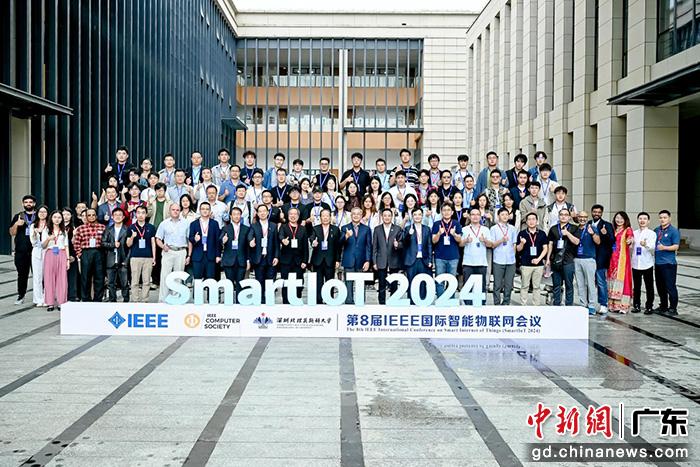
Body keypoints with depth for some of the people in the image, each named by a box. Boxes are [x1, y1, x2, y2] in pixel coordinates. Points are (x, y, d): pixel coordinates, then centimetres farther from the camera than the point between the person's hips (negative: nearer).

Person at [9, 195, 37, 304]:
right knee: (22, 274, 5)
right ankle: (21, 296, 12)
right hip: (21, 251, 1)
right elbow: (12, 233, 10)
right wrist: (16, 224, -8)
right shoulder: (18, 216, 12)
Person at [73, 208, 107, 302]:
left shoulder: (102, 227, 6)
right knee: (85, 278, 3)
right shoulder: (81, 228, 5)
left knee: (99, 277, 3)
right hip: (86, 253, 0)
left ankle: (98, 299, 12)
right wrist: (79, 253, -1)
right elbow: (76, 242, 6)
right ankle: (86, 300, 12)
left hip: (98, 253, 1)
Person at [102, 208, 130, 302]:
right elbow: (103, 243, 4)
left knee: (124, 284, 1)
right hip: (111, 261, 3)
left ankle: (126, 301, 8)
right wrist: (113, 245, -11)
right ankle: (112, 301, 14)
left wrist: (127, 259, -10)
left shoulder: (127, 229, 1)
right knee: (111, 284, 7)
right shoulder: (108, 229, 12)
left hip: (123, 262, -3)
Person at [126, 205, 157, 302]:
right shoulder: (131, 227, 6)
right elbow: (128, 244, 7)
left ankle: (144, 300, 8)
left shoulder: (151, 227, 9)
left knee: (146, 281, 2)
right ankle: (135, 301, 4)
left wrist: (154, 257, 5)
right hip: (135, 257, -1)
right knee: (135, 282, 0)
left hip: (148, 258, 1)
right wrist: (132, 237, -14)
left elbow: (153, 243, 11)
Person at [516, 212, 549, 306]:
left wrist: (539, 259, -6)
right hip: (525, 264, -2)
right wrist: (522, 243, -18)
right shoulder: (522, 233, 2)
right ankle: (523, 305, 6)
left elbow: (545, 248, 7)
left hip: (539, 264, 2)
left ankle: (536, 305, 12)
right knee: (524, 286, 1)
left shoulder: (542, 234, 8)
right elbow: (518, 249, 3)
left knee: (536, 286, 7)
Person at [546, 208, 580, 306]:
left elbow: (576, 242, -6)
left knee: (569, 285, 0)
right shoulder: (553, 229, 14)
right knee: (556, 285, 7)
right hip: (555, 260, 3)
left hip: (568, 261, -3)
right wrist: (548, 258, 11)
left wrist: (567, 233, -16)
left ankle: (569, 305, 5)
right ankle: (556, 304, 14)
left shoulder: (573, 228, 6)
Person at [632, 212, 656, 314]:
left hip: (647, 264, -3)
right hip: (635, 264, 3)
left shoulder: (651, 233, -3)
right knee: (636, 286, 9)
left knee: (649, 287, 4)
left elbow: (652, 247, -19)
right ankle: (636, 305, 18)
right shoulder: (634, 233, 10)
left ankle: (649, 306, 11)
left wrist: (646, 244, -38)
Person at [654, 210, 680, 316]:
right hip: (657, 263, 7)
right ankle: (663, 306, 24)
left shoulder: (674, 231, -5)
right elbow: (653, 244, 24)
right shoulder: (656, 230, 14)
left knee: (670, 286, -5)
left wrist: (664, 247, -24)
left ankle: (673, 308, 2)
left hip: (669, 263, -7)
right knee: (660, 286, 13)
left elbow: (676, 246, -11)